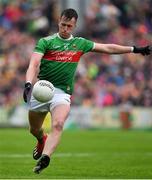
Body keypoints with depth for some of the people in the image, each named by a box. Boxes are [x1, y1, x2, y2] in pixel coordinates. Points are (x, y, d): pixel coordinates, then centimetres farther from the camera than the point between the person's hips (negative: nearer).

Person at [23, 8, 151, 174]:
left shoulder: (80, 43, 9)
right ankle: (42, 140, 51)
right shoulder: (46, 42, -1)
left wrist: (135, 49, 18)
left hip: (62, 92, 0)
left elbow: (108, 48, 17)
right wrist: (28, 84, -32)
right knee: (34, 130, 15)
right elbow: (34, 64, -14)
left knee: (58, 125, -27)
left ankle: (44, 158, -39)